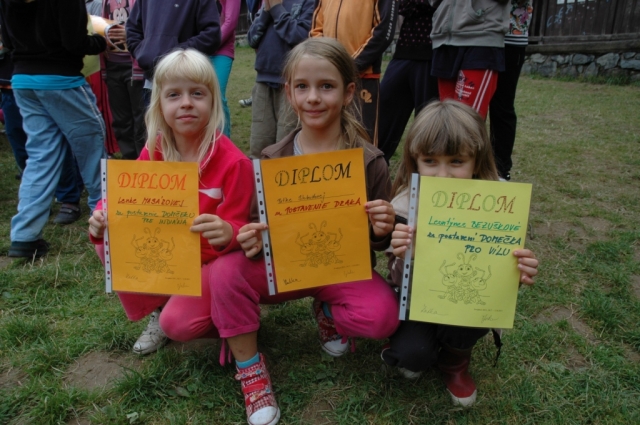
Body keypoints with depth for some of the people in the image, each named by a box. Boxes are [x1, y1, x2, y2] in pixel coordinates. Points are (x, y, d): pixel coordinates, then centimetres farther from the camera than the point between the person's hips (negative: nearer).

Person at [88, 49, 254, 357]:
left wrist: (227, 233, -44)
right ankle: (155, 312, 9)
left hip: (210, 263, -5)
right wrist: (102, 219, -24)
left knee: (178, 324, -24)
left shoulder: (233, 163, -23)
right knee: (109, 244, -13)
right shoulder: (153, 152, -8)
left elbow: (237, 227, -20)